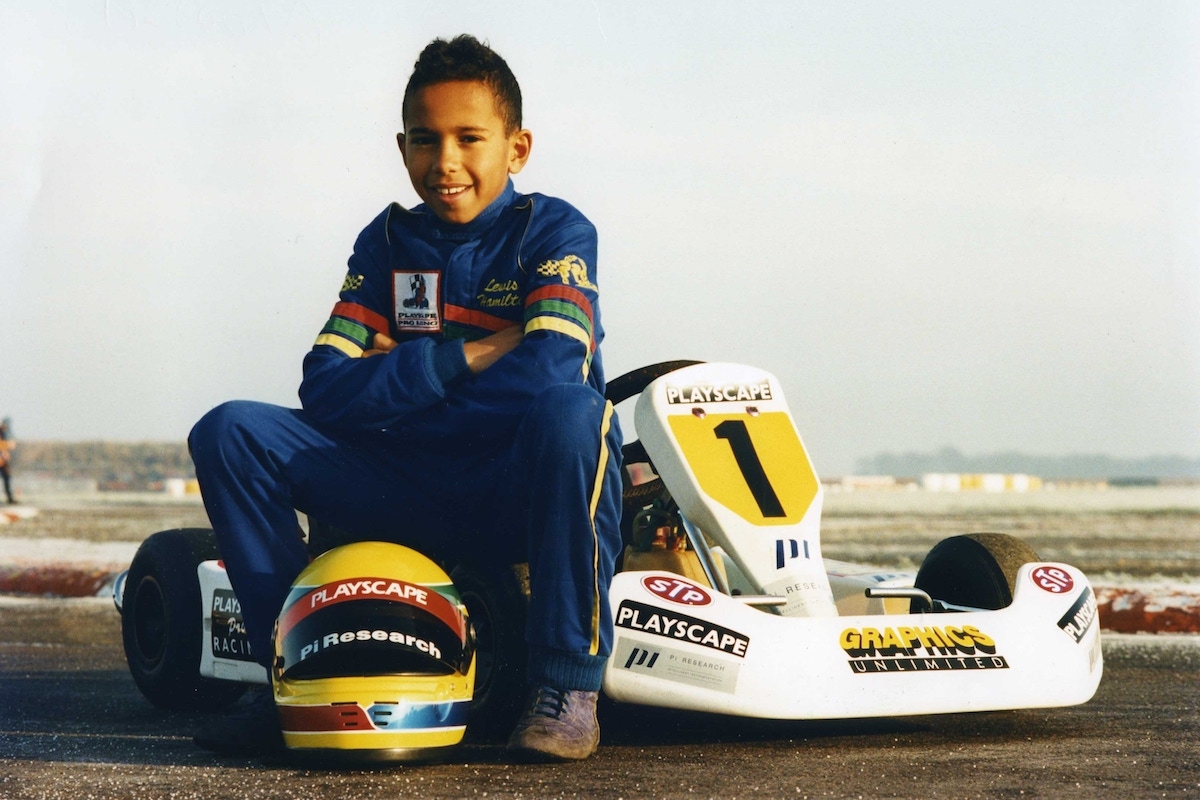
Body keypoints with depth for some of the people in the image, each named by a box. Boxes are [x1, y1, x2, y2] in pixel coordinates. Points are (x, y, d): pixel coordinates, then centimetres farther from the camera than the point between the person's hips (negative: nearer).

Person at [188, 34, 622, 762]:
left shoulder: (555, 232, -2)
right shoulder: (387, 244, 9)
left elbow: (549, 370, -21)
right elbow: (326, 392, -3)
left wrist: (398, 379, -10)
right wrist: (462, 357, -12)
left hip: (530, 491, -4)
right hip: (414, 494, 4)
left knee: (567, 411, -38)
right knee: (230, 430, -11)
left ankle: (568, 683, -26)